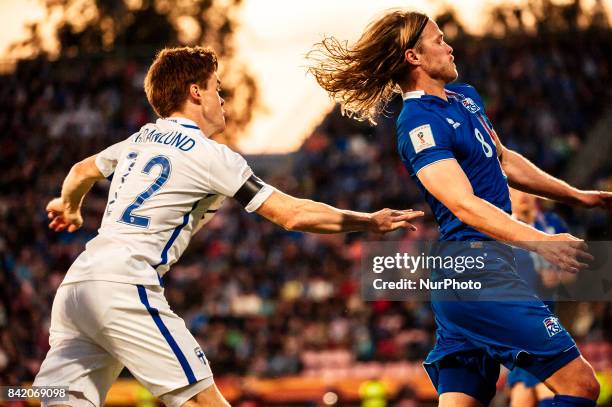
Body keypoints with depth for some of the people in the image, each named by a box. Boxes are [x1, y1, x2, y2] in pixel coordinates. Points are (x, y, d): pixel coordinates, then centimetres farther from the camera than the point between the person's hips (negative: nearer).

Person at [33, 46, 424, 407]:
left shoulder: (140, 140, 21)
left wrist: (69, 208, 62)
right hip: (122, 287, -8)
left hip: (75, 282, 8)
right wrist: (368, 222, 6)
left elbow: (81, 172, 40)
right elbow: (292, 214, -3)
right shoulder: (209, 155, -1)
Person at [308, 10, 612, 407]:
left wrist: (576, 195, 34)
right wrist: (540, 242, -35)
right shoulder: (420, 124, -15)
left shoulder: (466, 96, 16)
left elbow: (504, 160, 31)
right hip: (477, 273, -10)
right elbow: (465, 205, -25)